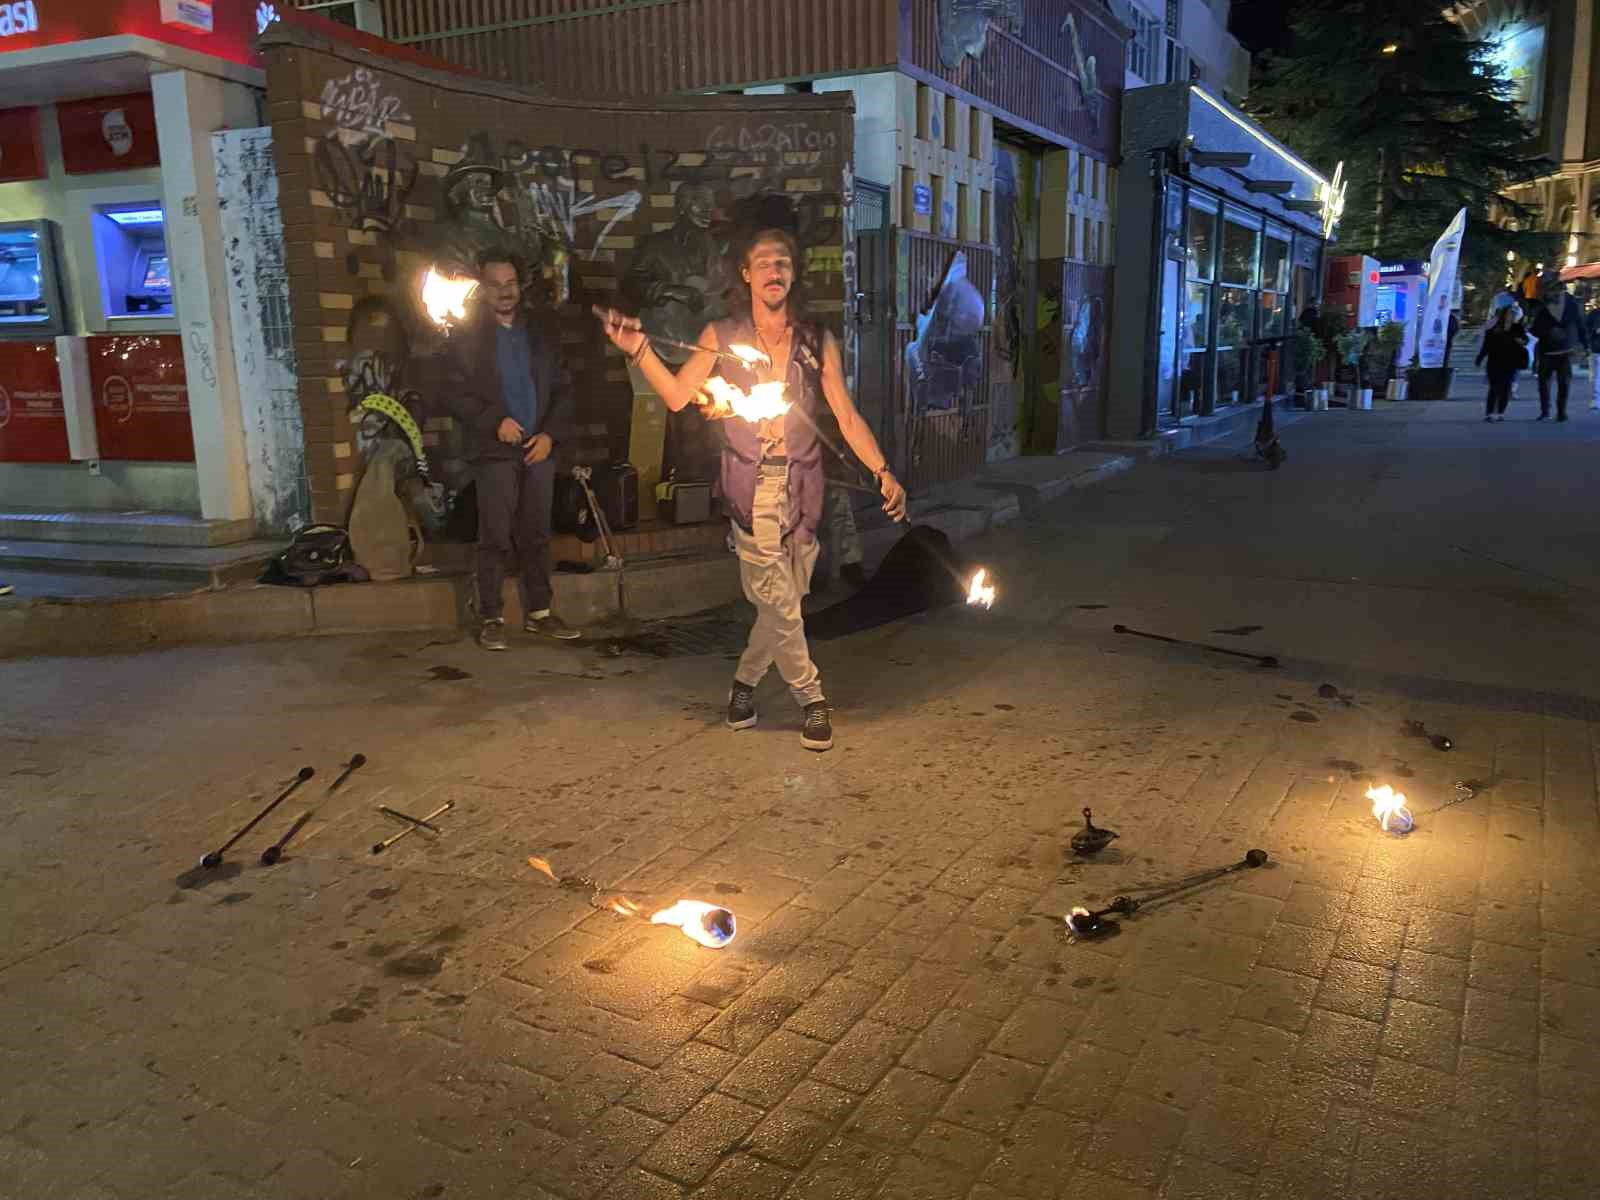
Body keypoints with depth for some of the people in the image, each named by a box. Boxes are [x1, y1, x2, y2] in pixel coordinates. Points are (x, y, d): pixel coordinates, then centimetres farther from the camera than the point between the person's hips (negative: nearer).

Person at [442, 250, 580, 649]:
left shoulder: (539, 333, 14)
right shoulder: (467, 336, 2)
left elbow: (560, 390, 13)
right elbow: (454, 393, -4)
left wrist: (551, 434, -2)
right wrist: (495, 421, -16)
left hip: (539, 448, 4)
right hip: (495, 450, -4)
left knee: (536, 535, 8)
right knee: (495, 537, -3)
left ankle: (539, 612, 16)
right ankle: (491, 618, 4)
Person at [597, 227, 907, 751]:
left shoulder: (817, 341, 8)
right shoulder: (721, 336, 6)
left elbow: (847, 417, 6)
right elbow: (677, 395, 1)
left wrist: (883, 472, -4)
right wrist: (638, 349, -11)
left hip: (801, 486, 2)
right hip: (750, 485, -2)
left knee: (785, 599, 5)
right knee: (778, 600, -9)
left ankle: (745, 681, 28)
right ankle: (811, 697, 7)